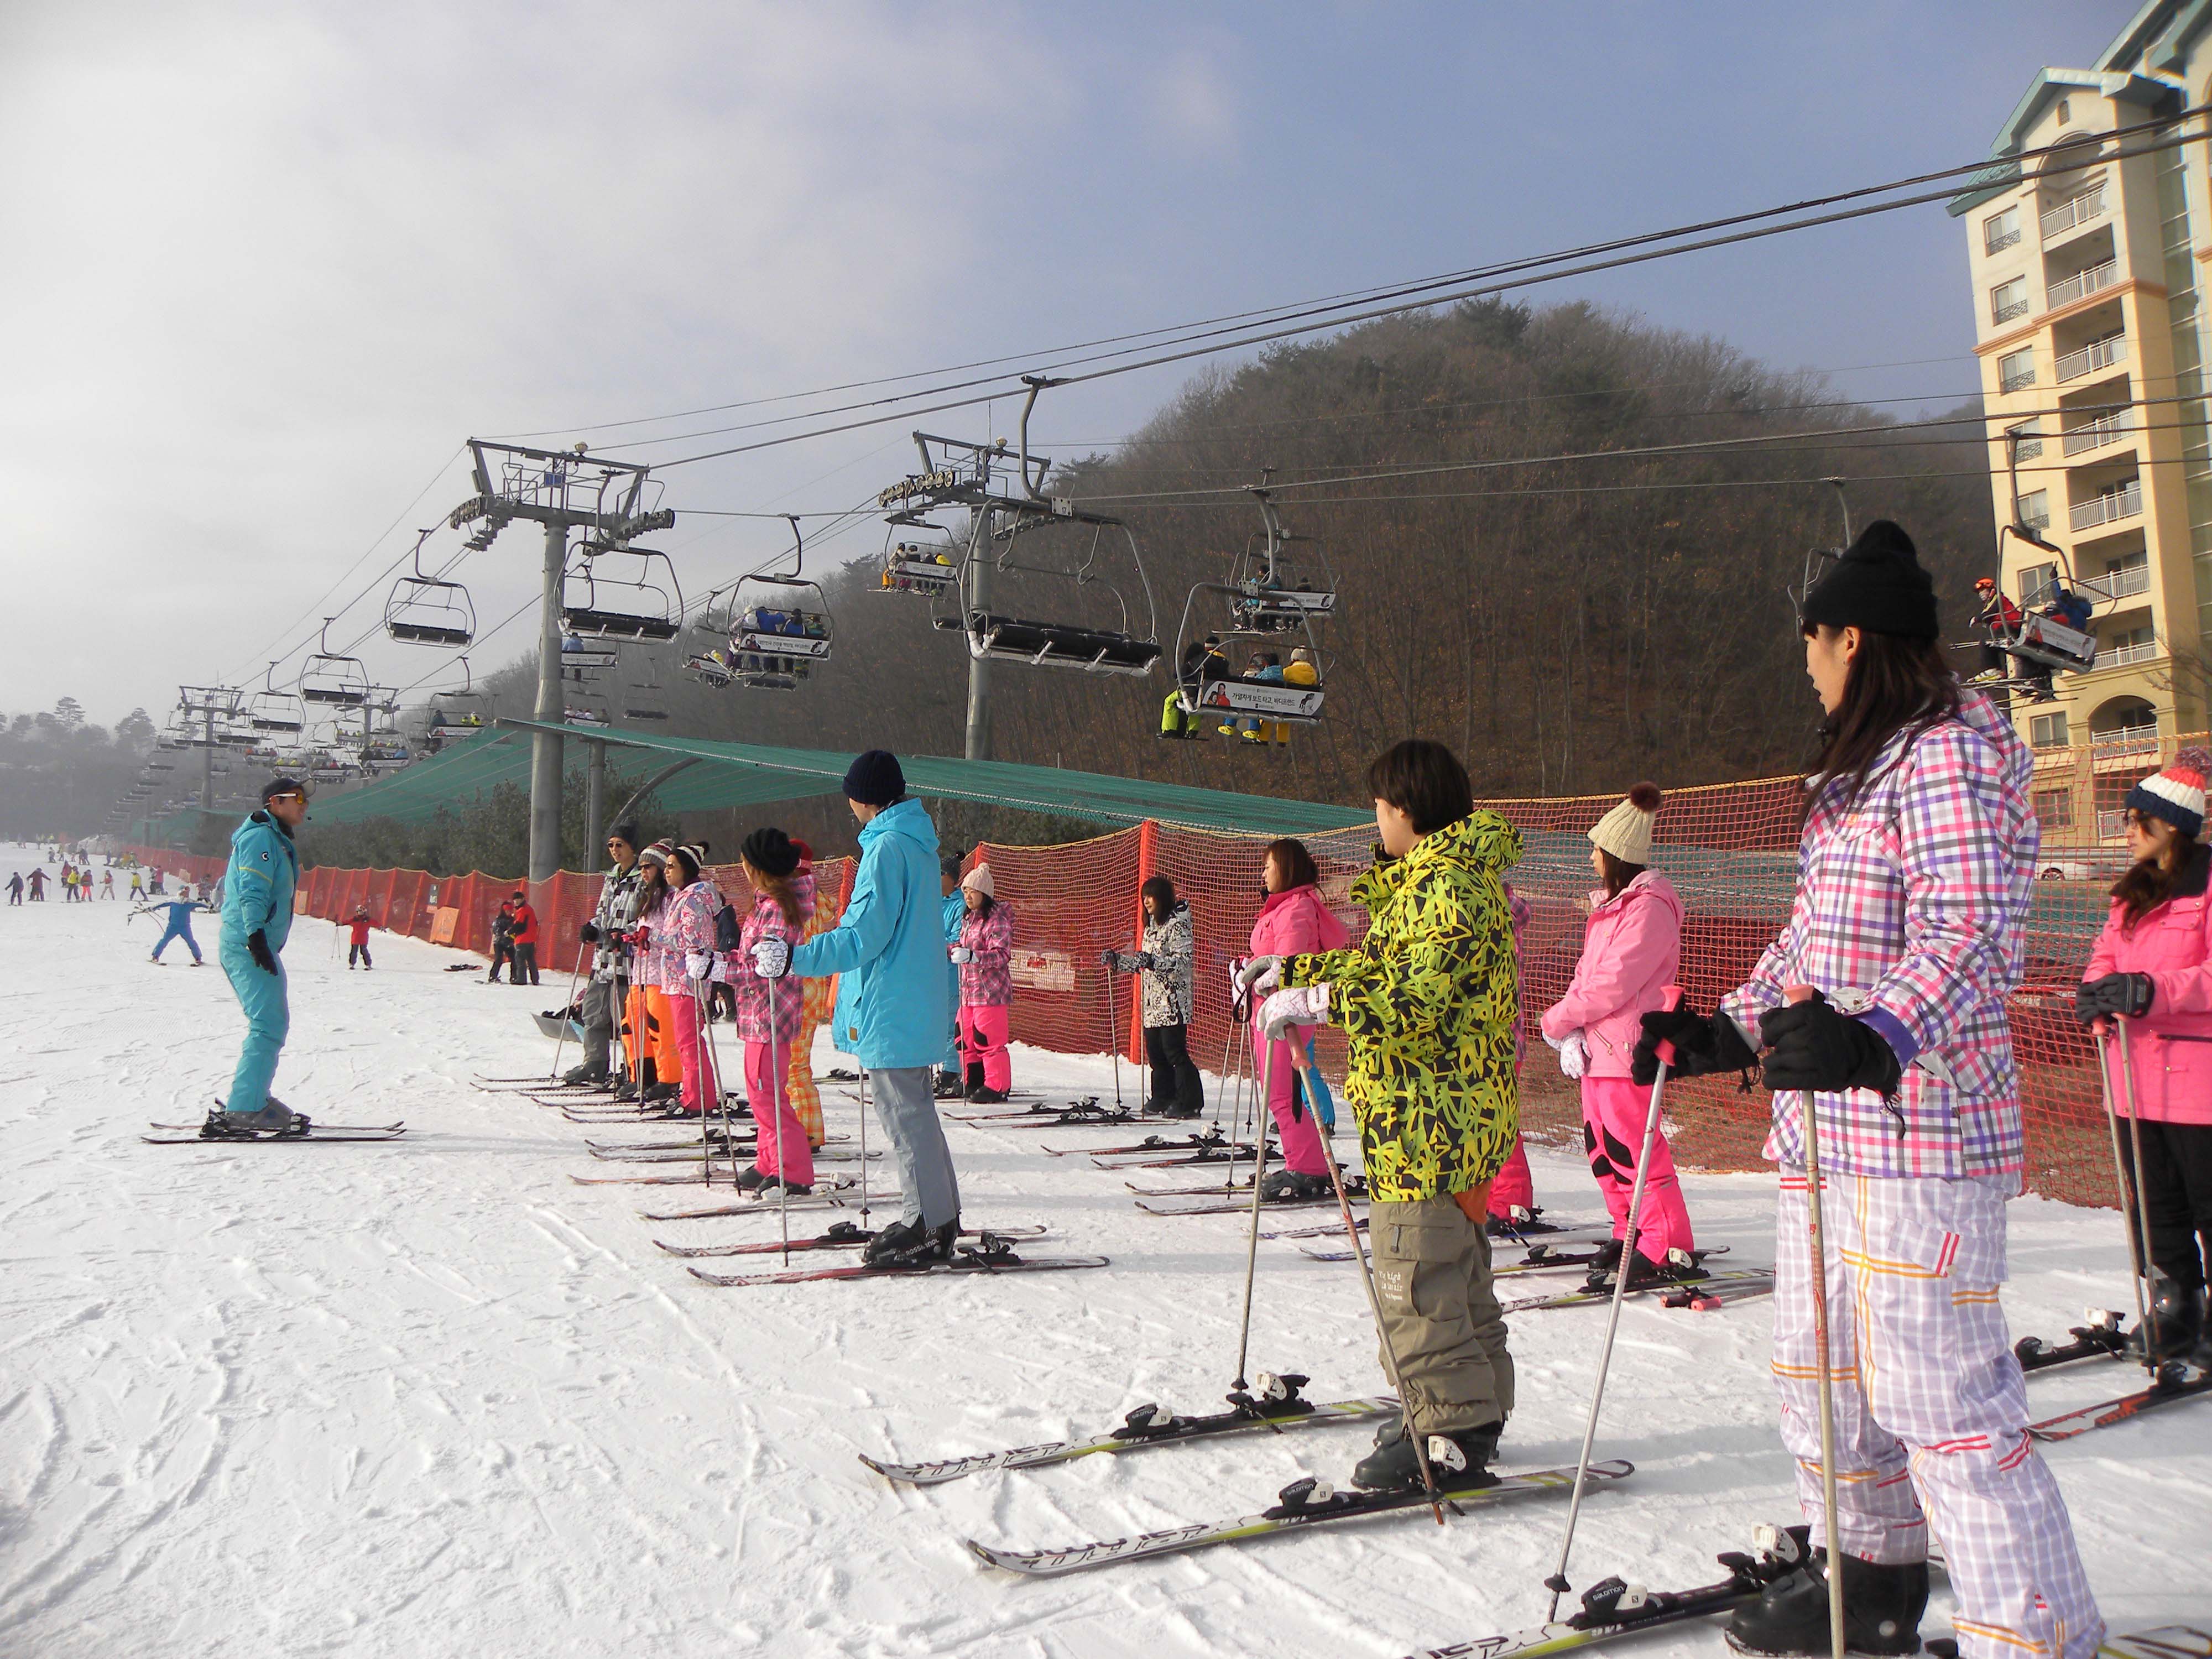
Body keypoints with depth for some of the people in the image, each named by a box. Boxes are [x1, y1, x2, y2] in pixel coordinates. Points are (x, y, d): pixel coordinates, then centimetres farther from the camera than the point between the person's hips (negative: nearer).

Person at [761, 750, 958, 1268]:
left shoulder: (887, 846, -16)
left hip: (888, 1007, -10)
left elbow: (866, 935, -21)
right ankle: (936, 1217, 24)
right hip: (918, 1005, 10)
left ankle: (930, 1229, 1)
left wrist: (796, 958, -21)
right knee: (914, 1112, 17)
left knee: (905, 1117, -4)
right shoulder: (919, 842, 14)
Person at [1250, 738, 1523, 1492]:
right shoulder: (1424, 880, 16)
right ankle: (1469, 1410, 30)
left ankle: (1453, 1436, 3)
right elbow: (1385, 968, 26)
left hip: (1430, 1118, -11)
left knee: (1416, 1279, -5)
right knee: (1453, 1271, 18)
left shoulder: (1447, 886, -17)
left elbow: (1415, 999, -27)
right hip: (1437, 1113, 11)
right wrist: (1298, 969, 24)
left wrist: (1315, 1001, -27)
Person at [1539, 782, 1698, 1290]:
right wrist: (1572, 1033, 2)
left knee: (1633, 1149, -9)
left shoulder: (1650, 907, -13)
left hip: (1626, 1047, -10)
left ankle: (1671, 1253, -3)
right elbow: (1587, 974, 17)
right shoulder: (1612, 903, 19)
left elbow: (1614, 983, -19)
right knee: (1604, 1148, 13)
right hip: (1596, 1047, 10)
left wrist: (1556, 1020, -9)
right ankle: (1631, 1236, 24)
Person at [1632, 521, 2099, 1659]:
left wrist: (1878, 1039, -39)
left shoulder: (1950, 753, -12)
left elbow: (1970, 933, -24)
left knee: (1933, 1391, -9)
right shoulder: (1858, 768, 19)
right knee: (1817, 1371, 18)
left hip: (1919, 1128, -10)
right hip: (1825, 1119, 10)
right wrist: (1727, 1030, 20)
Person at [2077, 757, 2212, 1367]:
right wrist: (2100, 992, -6)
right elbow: (2110, 952, 13)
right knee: (2154, 1200, 14)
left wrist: (2153, 990, -27)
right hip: (2136, 1069, 7)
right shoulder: (2135, 888, 15)